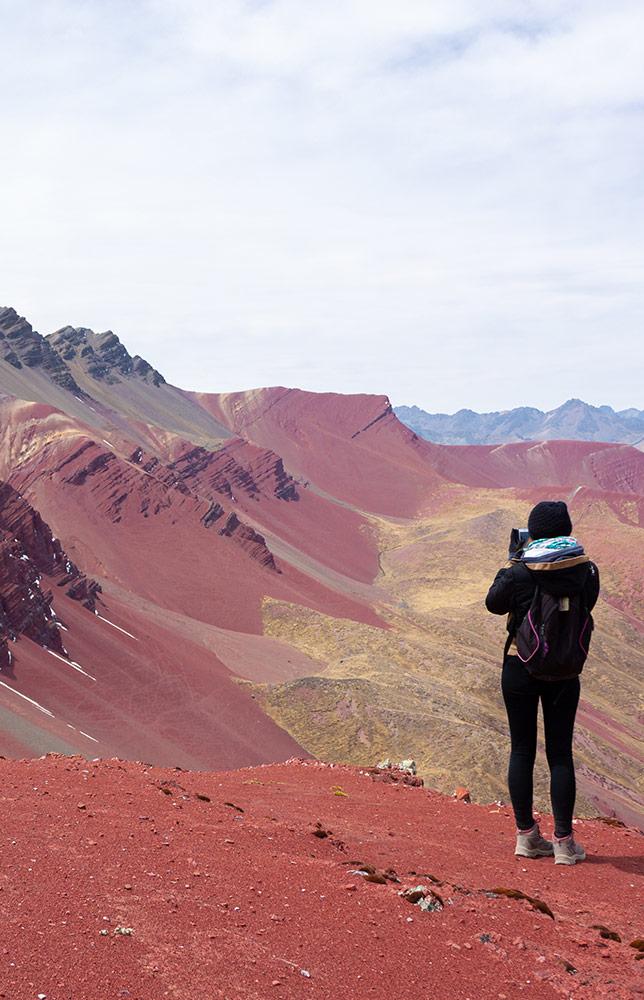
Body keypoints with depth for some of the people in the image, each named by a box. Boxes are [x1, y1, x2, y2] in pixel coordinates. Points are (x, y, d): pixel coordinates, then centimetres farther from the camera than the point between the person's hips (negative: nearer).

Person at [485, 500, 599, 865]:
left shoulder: (519, 573, -13)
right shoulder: (586, 571, -7)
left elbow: (494, 603, 2)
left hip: (521, 668, -1)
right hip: (565, 672, 2)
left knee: (522, 750, 10)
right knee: (561, 753, 8)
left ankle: (527, 835, 15)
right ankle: (564, 842, 9)